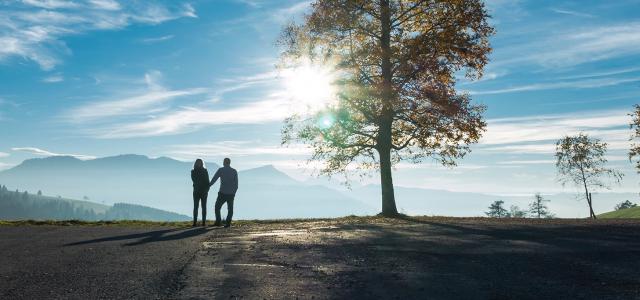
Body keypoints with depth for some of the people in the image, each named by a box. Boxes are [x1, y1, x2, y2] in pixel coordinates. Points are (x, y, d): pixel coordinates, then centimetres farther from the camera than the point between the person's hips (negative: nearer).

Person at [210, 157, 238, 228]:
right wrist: (234, 192, 13)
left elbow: (214, 179, -2)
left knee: (217, 207, 10)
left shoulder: (221, 170, -3)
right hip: (231, 194, 3)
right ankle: (228, 223, 2)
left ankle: (218, 222, 5)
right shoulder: (234, 171, 5)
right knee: (230, 209, 9)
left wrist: (208, 186, 12)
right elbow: (236, 184, 4)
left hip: (222, 193, -3)